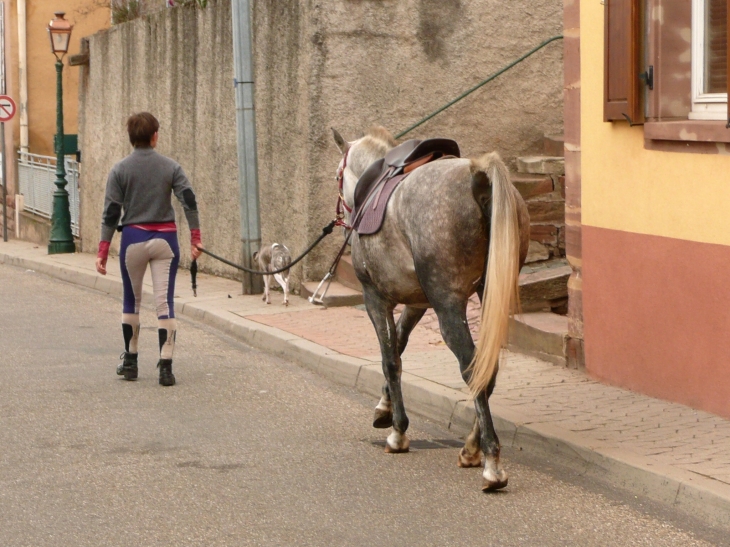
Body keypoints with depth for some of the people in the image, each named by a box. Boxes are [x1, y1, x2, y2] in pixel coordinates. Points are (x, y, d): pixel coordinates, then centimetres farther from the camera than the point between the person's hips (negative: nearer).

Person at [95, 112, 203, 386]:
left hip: (133, 239, 0)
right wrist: (195, 237, -4)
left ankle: (129, 361, 24)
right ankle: (165, 367, -8)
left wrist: (103, 251, -4)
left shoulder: (120, 170, -1)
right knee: (165, 302, -1)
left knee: (131, 301, 16)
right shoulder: (170, 167, 1)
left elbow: (111, 213, -4)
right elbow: (189, 202, -7)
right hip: (165, 239, 0)